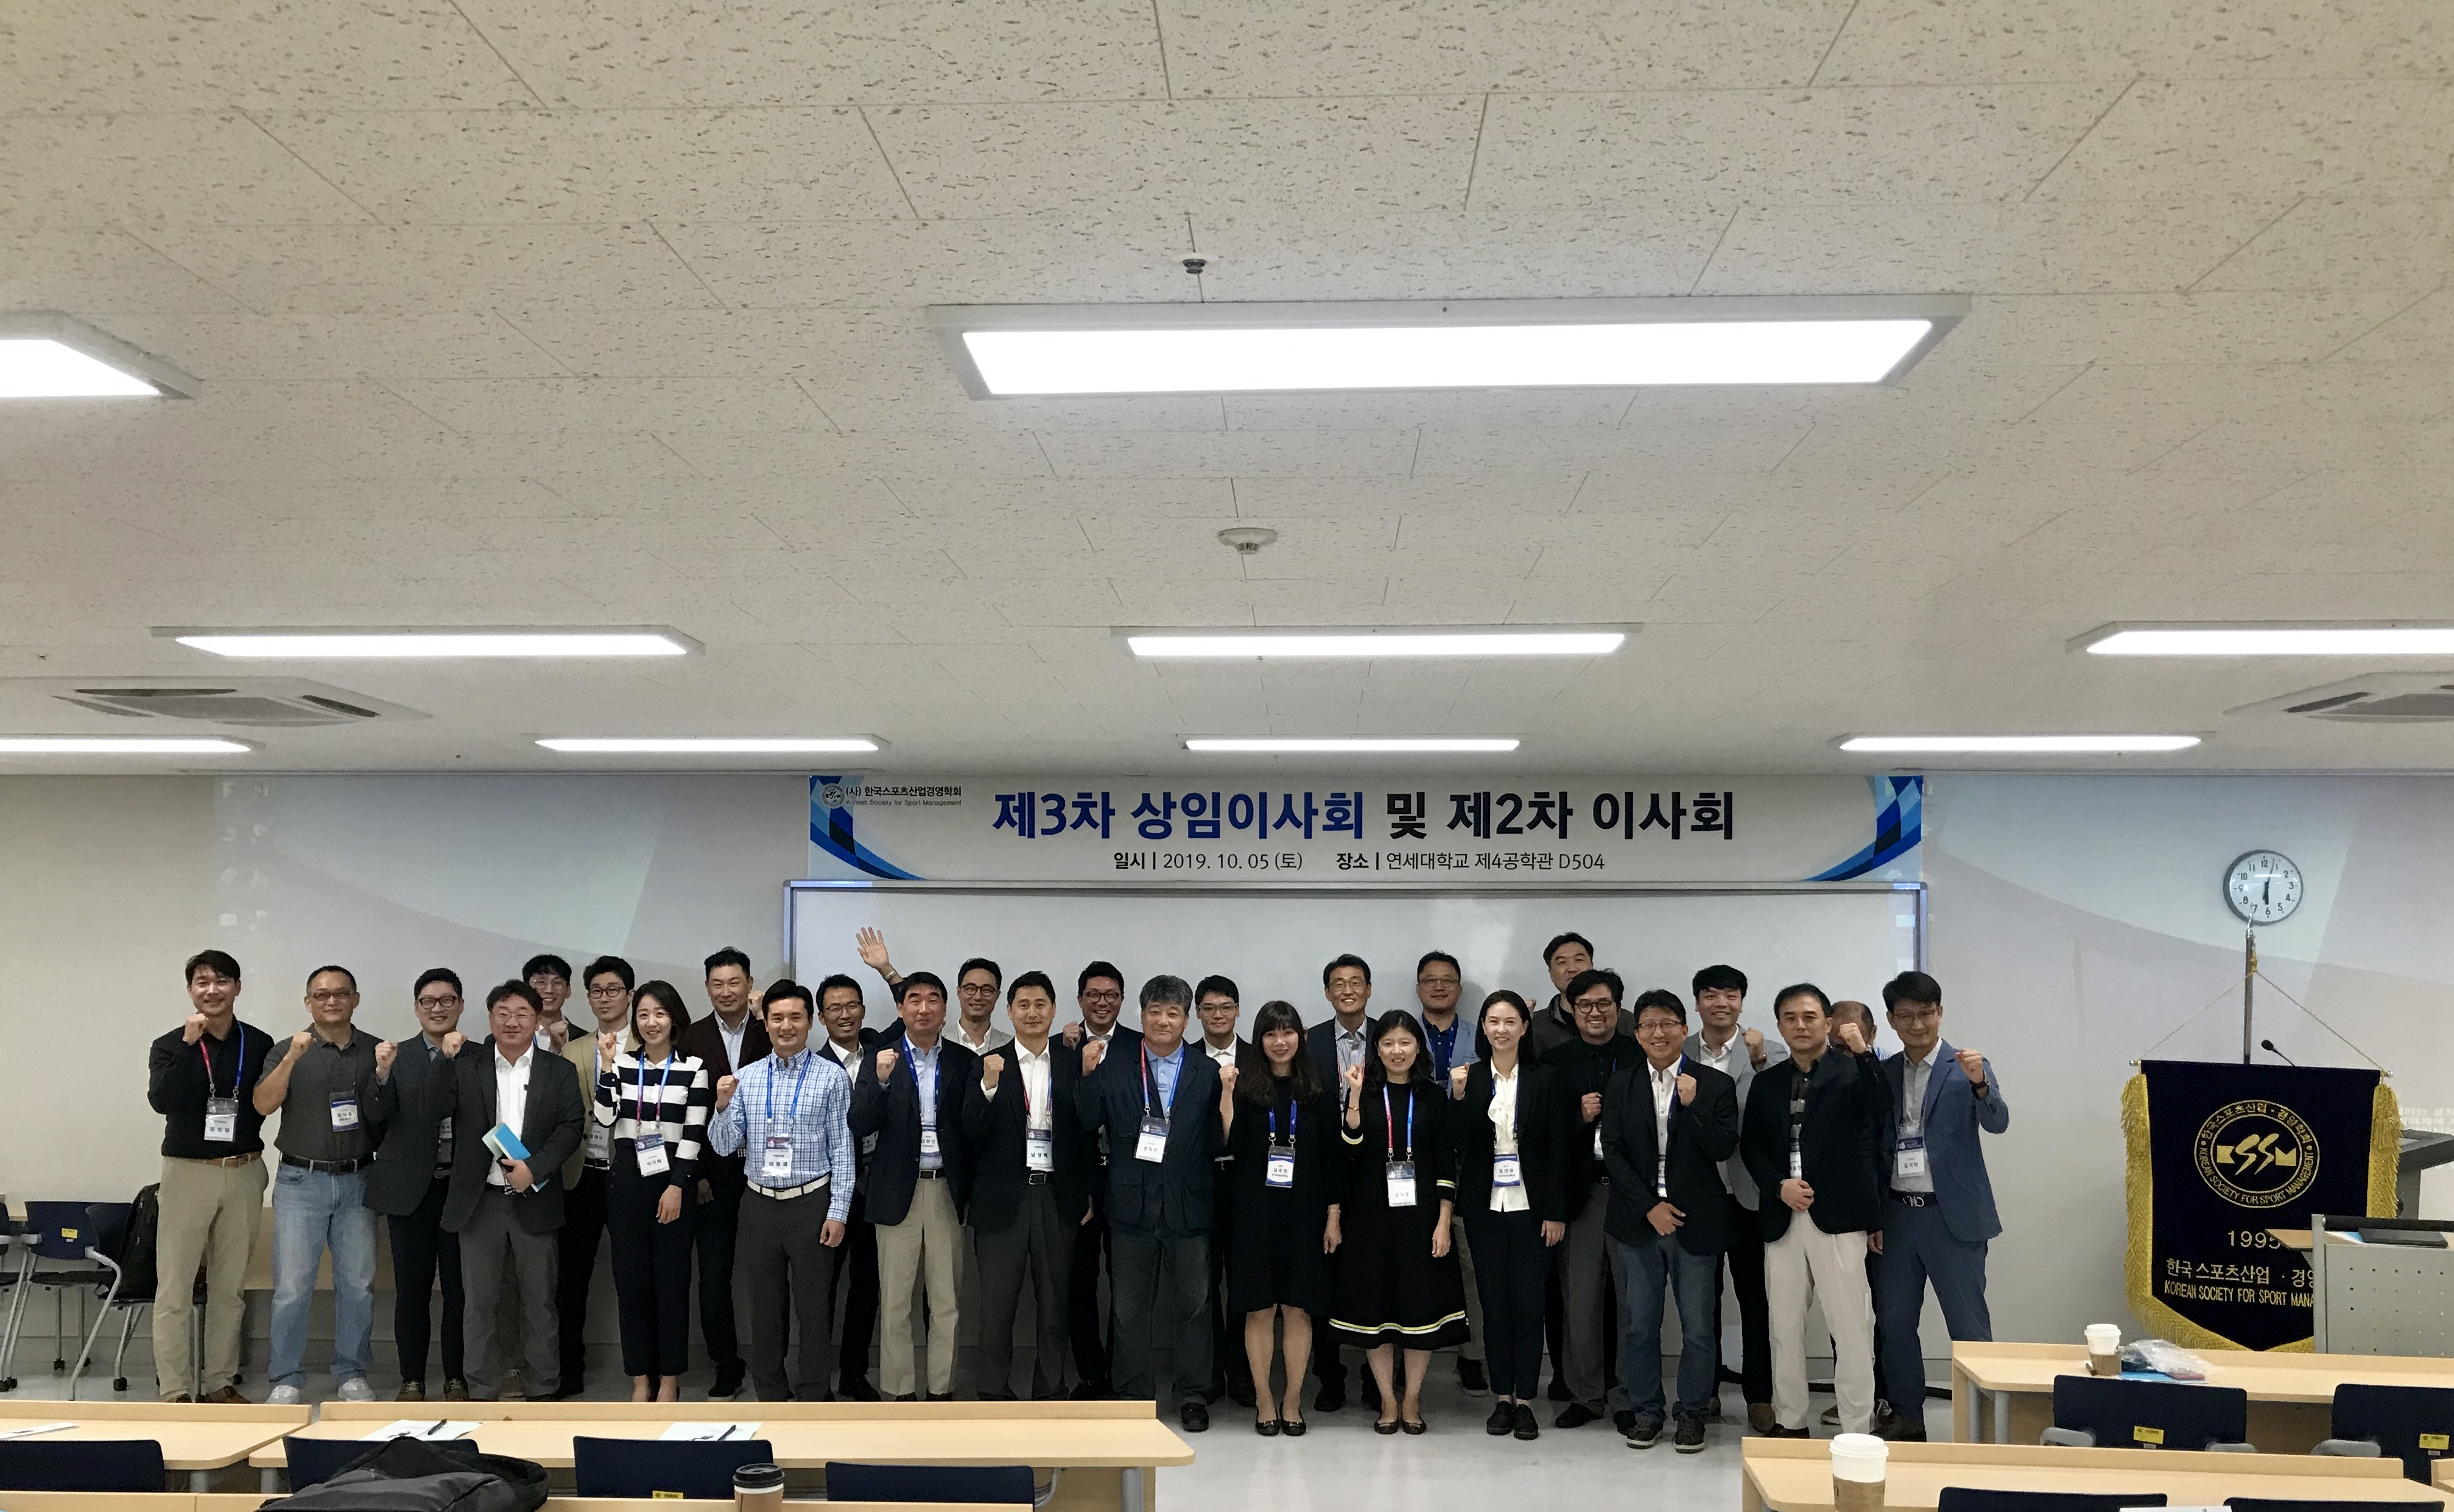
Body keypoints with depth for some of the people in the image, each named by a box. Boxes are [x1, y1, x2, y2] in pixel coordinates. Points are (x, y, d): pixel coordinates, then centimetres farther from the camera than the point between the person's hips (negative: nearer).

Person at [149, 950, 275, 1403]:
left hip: (244, 1173, 2)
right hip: (187, 1173, -2)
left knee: (230, 1285, 9)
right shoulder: (170, 1046, -1)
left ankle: (220, 1383, 18)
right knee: (175, 1287, -3)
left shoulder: (259, 1044, 4)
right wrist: (190, 1043, -21)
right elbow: (161, 1100, -17)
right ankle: (175, 1391, 2)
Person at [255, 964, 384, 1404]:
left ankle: (352, 1373, 17)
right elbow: (263, 1104, -11)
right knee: (292, 1287, -3)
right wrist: (292, 1058, -24)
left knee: (359, 1284, 5)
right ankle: (287, 1379, 9)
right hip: (301, 1182, -2)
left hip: (357, 1183, 2)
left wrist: (386, 1074, -11)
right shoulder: (291, 1049, 2)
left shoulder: (376, 1051, 8)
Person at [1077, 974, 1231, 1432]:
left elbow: (1220, 1144, -3)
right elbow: (1086, 1122, -3)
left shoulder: (1206, 1072, 1)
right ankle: (1134, 1394, 24)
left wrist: (1227, 1093, -16)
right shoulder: (1114, 1064, 2)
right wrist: (1088, 1073, -14)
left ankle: (1192, 1394, 22)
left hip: (1190, 1206, 0)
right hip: (1133, 1205, 0)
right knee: (1131, 1308, 11)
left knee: (1193, 1303, 8)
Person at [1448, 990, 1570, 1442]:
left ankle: (1525, 1400, 10)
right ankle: (1502, 1398, 15)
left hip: (1530, 1208, -1)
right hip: (1485, 1208, 1)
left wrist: (1556, 1213, -5)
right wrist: (1459, 1097, -15)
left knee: (1529, 1304, 0)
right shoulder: (1468, 1079, 3)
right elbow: (1459, 1145, -2)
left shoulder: (1546, 1079, 0)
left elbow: (1560, 1149, -1)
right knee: (1494, 1303, 6)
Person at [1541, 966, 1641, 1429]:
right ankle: (1585, 1395, 18)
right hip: (1580, 1193, 1)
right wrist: (1580, 1117, -13)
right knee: (1579, 1300, 5)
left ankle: (1627, 1397, 15)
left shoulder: (1642, 1057, 4)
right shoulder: (1556, 1062, 7)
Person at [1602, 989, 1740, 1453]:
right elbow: (1612, 1151, 1)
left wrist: (1693, 1106, -20)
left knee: (1698, 1327, 4)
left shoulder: (1715, 1085, 0)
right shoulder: (1621, 1087, 6)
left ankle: (1692, 1413, 19)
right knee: (1640, 1324, 8)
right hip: (1638, 1221, 2)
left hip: (1695, 1223, -2)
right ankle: (1646, 1411, 21)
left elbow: (1724, 1149, -7)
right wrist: (1649, 1207, -8)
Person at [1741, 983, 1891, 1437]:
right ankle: (1789, 1421, 23)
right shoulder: (1767, 1082, 12)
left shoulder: (1850, 1070, -1)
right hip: (1783, 1217, 5)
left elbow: (1881, 1109, -20)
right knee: (1785, 1325, 11)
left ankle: (1857, 1433, 3)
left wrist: (1864, 1053, -30)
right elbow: (1750, 1144, 11)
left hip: (1837, 1216, -5)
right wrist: (1778, 1185, -5)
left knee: (1852, 1327, -4)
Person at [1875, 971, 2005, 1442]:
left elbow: (1997, 1123, -17)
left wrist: (1980, 1084, -37)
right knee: (1894, 1323, 10)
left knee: (1969, 1327, -1)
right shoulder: (1883, 1074, 9)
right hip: (1897, 1215, 5)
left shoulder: (1966, 1068, -3)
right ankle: (1908, 1418, 21)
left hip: (1952, 1216, -4)